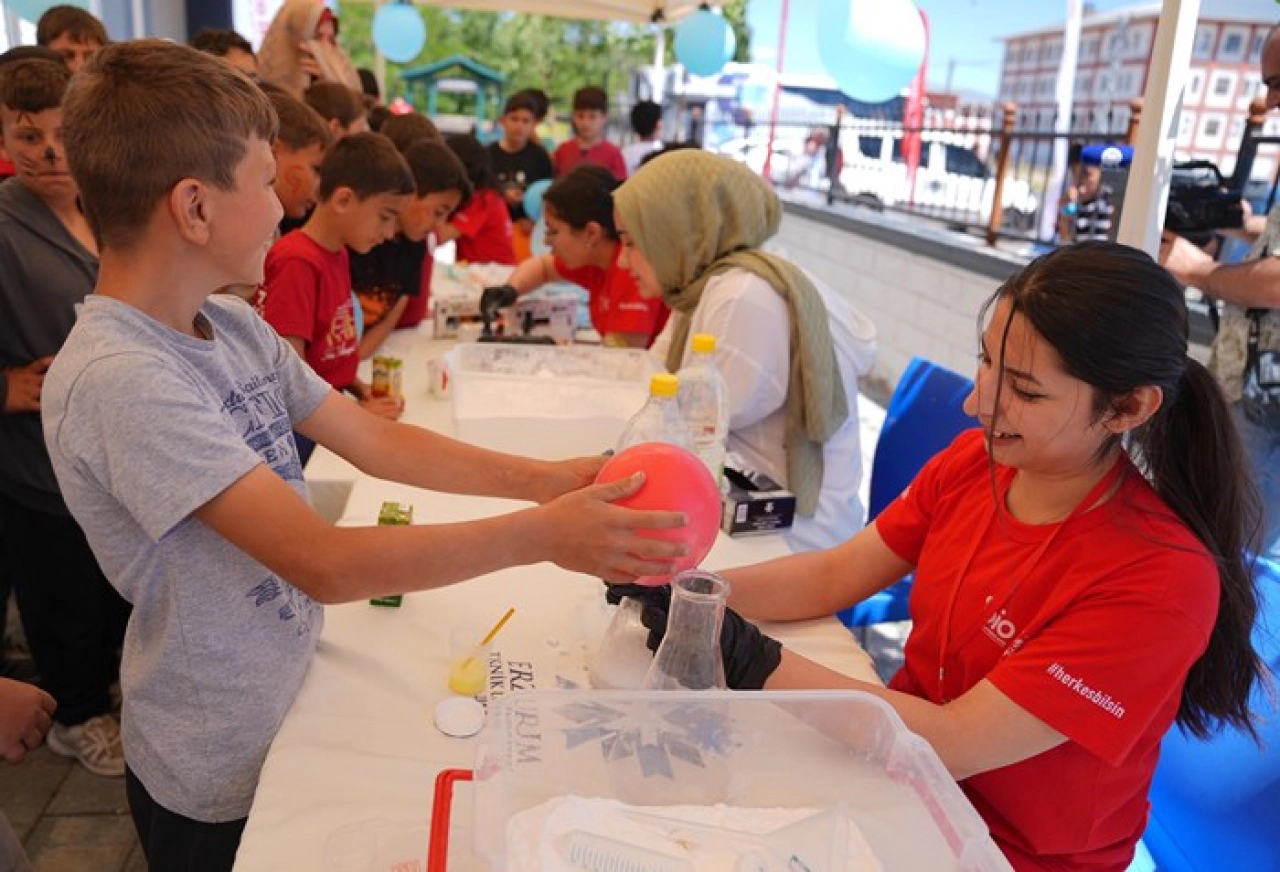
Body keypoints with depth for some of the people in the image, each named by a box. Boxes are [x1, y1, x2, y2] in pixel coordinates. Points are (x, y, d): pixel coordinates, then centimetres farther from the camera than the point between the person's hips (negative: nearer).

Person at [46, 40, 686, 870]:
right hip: (225, 771, -7)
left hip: (291, 698, 7)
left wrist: (537, 477, -11)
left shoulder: (234, 326, -4)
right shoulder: (117, 379, -29)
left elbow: (377, 441, -1)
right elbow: (322, 562, -33)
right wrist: (541, 534, -30)